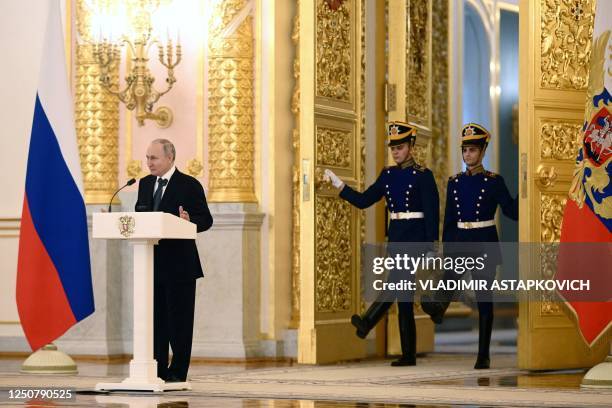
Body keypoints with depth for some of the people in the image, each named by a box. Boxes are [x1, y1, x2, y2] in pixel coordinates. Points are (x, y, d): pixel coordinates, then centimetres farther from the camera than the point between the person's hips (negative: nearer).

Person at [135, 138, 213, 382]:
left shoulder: (189, 185, -5)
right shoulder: (145, 184, 13)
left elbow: (206, 220, -6)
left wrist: (190, 223, -26)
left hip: (179, 264, -6)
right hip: (152, 262, 6)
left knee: (179, 319, -1)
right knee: (155, 318, 8)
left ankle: (178, 372, 4)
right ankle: (158, 370, 13)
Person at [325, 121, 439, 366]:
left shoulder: (423, 176, -6)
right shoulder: (388, 175, 12)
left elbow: (432, 213, -9)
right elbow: (363, 200, 13)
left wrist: (431, 246, -14)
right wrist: (338, 184, 5)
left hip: (415, 236, -6)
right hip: (395, 236, 6)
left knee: (397, 281, -24)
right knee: (402, 293, 4)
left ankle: (367, 322, -40)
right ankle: (408, 355, 5)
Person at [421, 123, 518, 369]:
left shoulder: (494, 182, -3)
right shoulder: (455, 182, 7)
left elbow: (513, 212, -7)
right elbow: (449, 220, 9)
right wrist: (446, 253, 5)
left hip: (485, 243, -4)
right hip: (460, 241, 4)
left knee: (484, 299, -1)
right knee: (452, 272, -30)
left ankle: (483, 355, 4)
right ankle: (438, 306, -55)